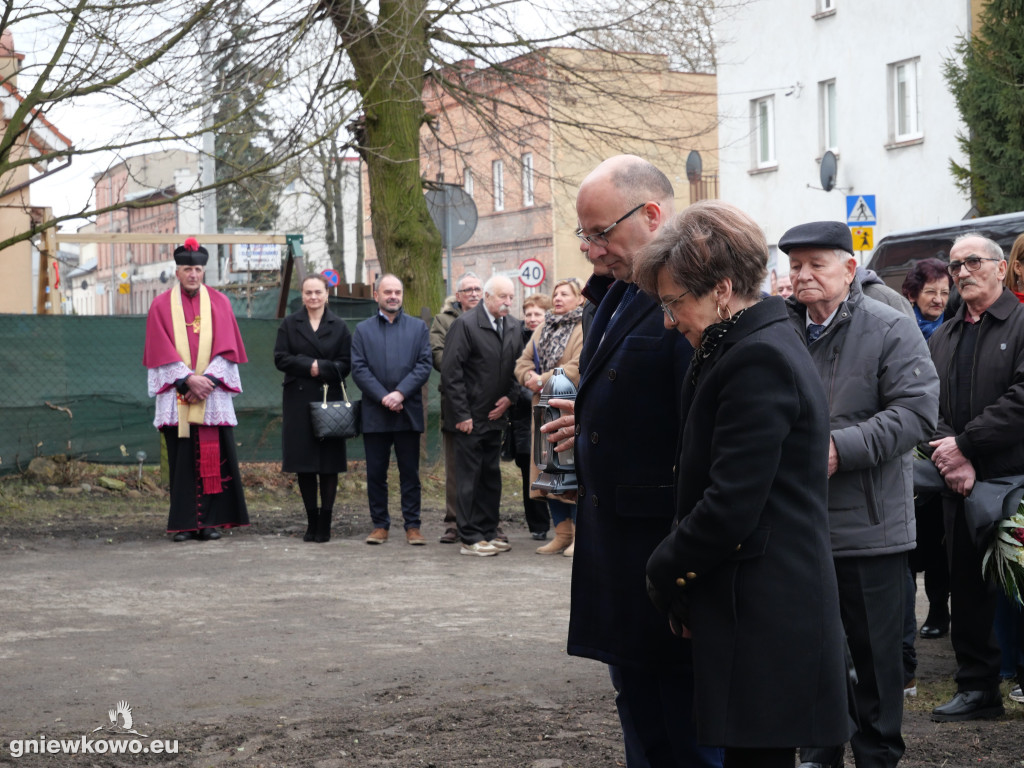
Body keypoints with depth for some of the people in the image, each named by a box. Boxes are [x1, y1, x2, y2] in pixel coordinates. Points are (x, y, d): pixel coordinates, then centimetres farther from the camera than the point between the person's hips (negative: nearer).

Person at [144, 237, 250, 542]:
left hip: (213, 393, 1)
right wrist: (188, 379, -13)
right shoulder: (162, 305, 7)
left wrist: (208, 379, -11)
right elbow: (163, 351, -1)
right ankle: (184, 522, 3)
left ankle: (210, 521, 1)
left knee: (213, 457, -4)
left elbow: (226, 348, 3)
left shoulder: (218, 302, 10)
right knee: (181, 459, -1)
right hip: (176, 396, -1)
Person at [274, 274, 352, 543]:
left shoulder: (339, 326, 8)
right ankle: (311, 521, 10)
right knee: (304, 463, 1)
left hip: (329, 400, -1)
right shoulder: (289, 324, 9)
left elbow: (345, 364, 1)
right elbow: (280, 358, 0)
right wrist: (309, 366, -13)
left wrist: (321, 368, -14)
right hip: (298, 402, 1)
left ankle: (324, 523, 1)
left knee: (329, 463, -3)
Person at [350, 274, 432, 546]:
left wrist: (400, 393, -12)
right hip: (374, 414, 0)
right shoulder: (362, 330, 10)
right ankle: (380, 525, 12)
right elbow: (359, 369, 0)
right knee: (375, 473, 4)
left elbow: (424, 365, 0)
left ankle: (412, 526, 7)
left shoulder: (418, 327, 11)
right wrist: (383, 397, -12)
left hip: (408, 411, 0)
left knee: (410, 472, 2)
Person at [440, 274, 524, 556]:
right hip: (470, 417, -7)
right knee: (469, 477, -3)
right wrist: (461, 414, -15)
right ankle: (470, 538, 2)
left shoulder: (513, 327, 8)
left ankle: (488, 533, 19)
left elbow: (517, 365, 17)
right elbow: (450, 372, -14)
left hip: (495, 415, 7)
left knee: (491, 476, 11)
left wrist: (510, 397, 0)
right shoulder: (465, 324, -12)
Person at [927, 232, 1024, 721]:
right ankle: (977, 687, 17)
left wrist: (965, 444, -12)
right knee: (967, 586, 8)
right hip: (961, 481, 6)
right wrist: (951, 458, -8)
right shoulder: (942, 338, 16)